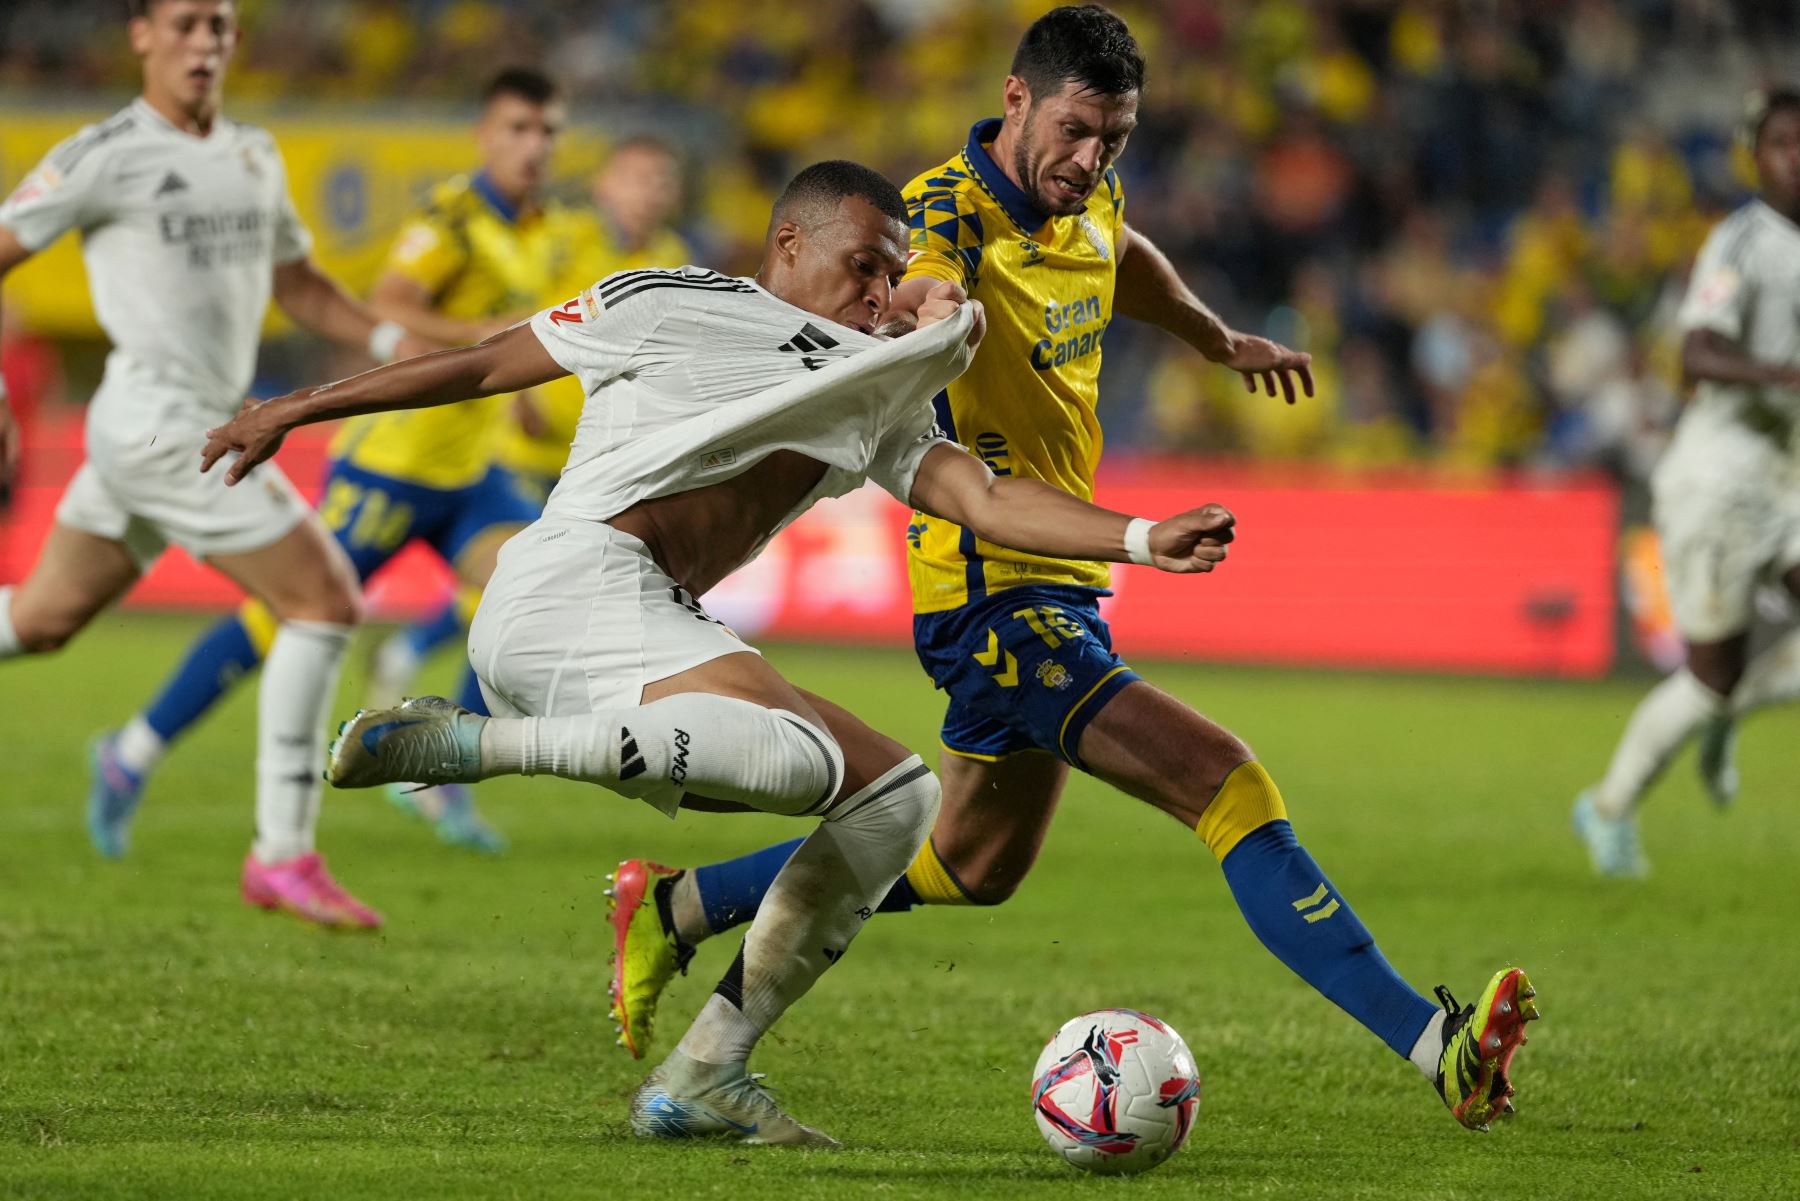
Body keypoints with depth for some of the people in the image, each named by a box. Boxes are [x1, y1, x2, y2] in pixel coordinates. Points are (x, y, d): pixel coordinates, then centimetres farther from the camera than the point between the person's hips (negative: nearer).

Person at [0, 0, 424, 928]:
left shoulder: (253, 156, 15)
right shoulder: (104, 158, -8)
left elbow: (298, 285, 23)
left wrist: (395, 342, 9)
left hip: (205, 425, 8)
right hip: (157, 424, -8)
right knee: (325, 599, -12)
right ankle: (283, 855, -8)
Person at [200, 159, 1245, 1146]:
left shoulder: (879, 404, 24)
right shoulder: (676, 307, 6)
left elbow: (987, 499, 10)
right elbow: (483, 367, 12)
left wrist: (1143, 540, -6)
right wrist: (297, 411, 16)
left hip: (653, 633, 8)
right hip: (570, 590, -8)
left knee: (896, 794, 3)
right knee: (802, 758, -32)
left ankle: (699, 1081, 1)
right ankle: (462, 743, -26)